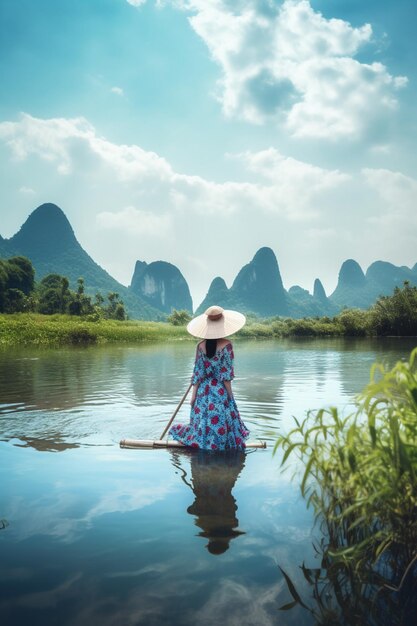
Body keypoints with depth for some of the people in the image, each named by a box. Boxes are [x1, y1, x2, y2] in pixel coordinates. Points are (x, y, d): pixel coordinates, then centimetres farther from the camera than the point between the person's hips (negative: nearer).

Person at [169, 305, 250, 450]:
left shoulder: (201, 345, -3)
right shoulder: (226, 345, -12)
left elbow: (197, 371, 0)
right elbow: (226, 373, -11)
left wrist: (193, 394, 6)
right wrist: (230, 394, -2)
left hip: (203, 391, 3)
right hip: (220, 391, -3)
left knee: (203, 419, 14)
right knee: (221, 421, 6)